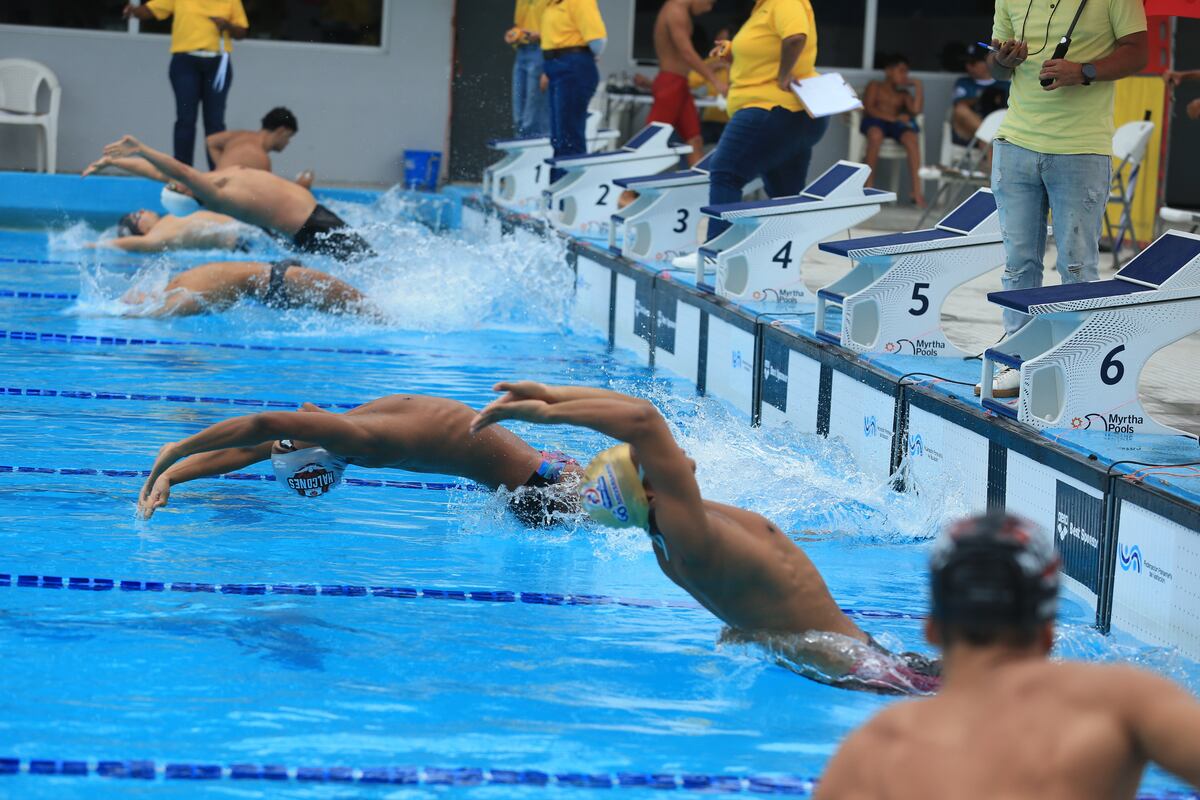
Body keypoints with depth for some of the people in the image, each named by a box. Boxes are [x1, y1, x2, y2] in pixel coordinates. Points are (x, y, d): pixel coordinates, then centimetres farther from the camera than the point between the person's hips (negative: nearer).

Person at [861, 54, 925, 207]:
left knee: (911, 137, -33)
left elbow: (916, 110, 8)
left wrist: (918, 86, 10)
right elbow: (868, 109, 0)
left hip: (896, 125, 3)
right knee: (876, 134, -41)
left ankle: (917, 191, -41)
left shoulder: (904, 94, 28)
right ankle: (868, 185, -33)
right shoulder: (875, 86, 18)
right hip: (875, 122, -3)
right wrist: (894, 118, -8)